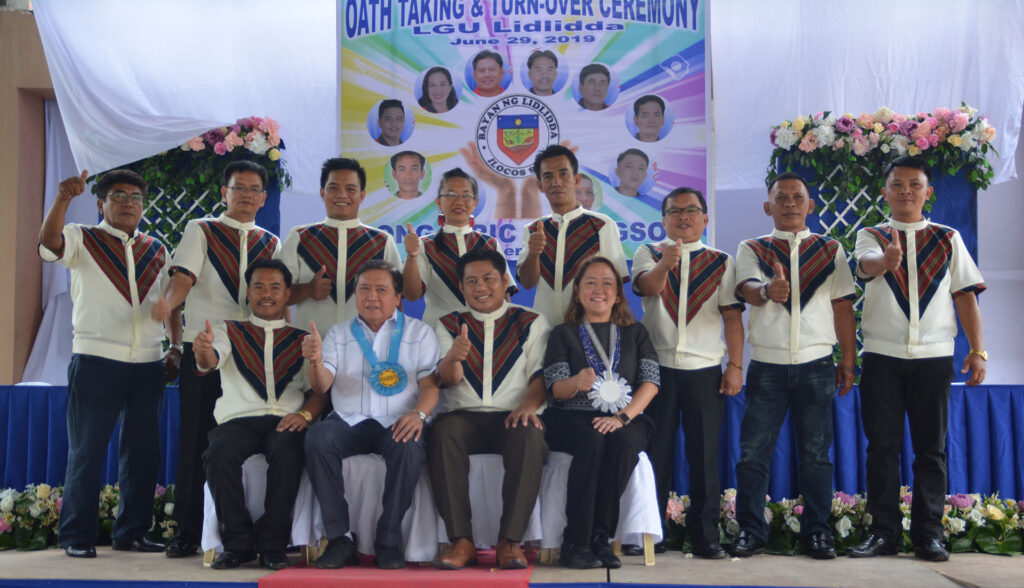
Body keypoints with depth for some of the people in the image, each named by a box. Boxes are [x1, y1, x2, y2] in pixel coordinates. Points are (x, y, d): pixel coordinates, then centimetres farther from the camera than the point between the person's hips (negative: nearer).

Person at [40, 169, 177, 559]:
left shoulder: (157, 251, 16)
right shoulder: (83, 241, 4)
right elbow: (49, 242, -18)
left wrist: (176, 350, 10)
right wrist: (63, 198, -33)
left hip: (148, 365, 4)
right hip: (96, 361, -4)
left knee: (143, 451, 7)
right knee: (87, 450, 1)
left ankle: (131, 533, 18)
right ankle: (77, 536, 10)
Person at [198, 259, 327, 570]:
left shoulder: (304, 340, 21)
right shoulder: (229, 331, 21)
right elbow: (210, 361, -1)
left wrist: (306, 414, -11)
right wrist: (204, 350, -26)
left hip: (286, 420, 0)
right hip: (239, 417, 1)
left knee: (287, 454, -34)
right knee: (219, 453, -32)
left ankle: (272, 544, -20)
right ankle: (238, 542, -17)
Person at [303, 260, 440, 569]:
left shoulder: (418, 332, 11)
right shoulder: (339, 333, 17)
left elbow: (430, 384, 0)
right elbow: (322, 387, 6)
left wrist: (418, 414, -22)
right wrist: (316, 362, -18)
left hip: (397, 424, -2)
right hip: (349, 421, 2)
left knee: (408, 448, -35)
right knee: (317, 438, -29)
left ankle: (388, 540, -19)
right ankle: (338, 538, -22)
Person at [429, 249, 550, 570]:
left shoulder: (531, 323, 15)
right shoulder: (448, 324, 18)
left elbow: (541, 374, 5)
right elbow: (448, 378, 4)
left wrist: (529, 404, -18)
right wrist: (452, 358, -21)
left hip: (512, 417, -1)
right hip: (464, 415, 1)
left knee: (529, 438, -35)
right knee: (443, 433, -33)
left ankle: (510, 541, -30)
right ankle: (461, 541, -30)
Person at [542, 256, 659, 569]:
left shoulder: (635, 333, 17)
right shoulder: (564, 334, 14)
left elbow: (651, 382, 4)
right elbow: (555, 388, 2)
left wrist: (622, 417, -13)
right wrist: (577, 382, -23)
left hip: (626, 419, 1)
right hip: (572, 419, -1)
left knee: (621, 444, -33)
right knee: (592, 442, -34)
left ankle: (599, 537, -26)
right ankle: (575, 543, -31)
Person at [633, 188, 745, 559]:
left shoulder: (721, 263, 10)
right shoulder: (648, 254, 7)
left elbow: (732, 316, 5)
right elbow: (647, 286, -14)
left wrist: (735, 366, -3)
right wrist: (665, 264, -36)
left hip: (705, 370, 1)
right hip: (657, 367, -1)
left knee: (705, 455, 2)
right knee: (655, 452, 2)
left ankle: (705, 536, 11)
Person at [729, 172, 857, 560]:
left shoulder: (830, 250, 12)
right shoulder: (751, 249, 7)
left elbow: (842, 306, 10)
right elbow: (747, 288, -12)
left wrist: (848, 360, 5)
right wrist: (766, 290, -36)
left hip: (816, 365, 1)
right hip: (766, 364, -1)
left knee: (816, 452, 4)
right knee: (753, 451, -1)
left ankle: (816, 531, 16)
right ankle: (751, 531, 10)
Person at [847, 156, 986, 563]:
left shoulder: (948, 239, 11)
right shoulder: (872, 236, 7)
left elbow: (965, 294, 7)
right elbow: (866, 262, -17)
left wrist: (978, 349, -3)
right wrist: (886, 259, -41)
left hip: (934, 357, 1)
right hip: (882, 357, -1)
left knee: (931, 448, 5)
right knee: (882, 446, 2)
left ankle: (929, 533, 13)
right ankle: (883, 532, 9)